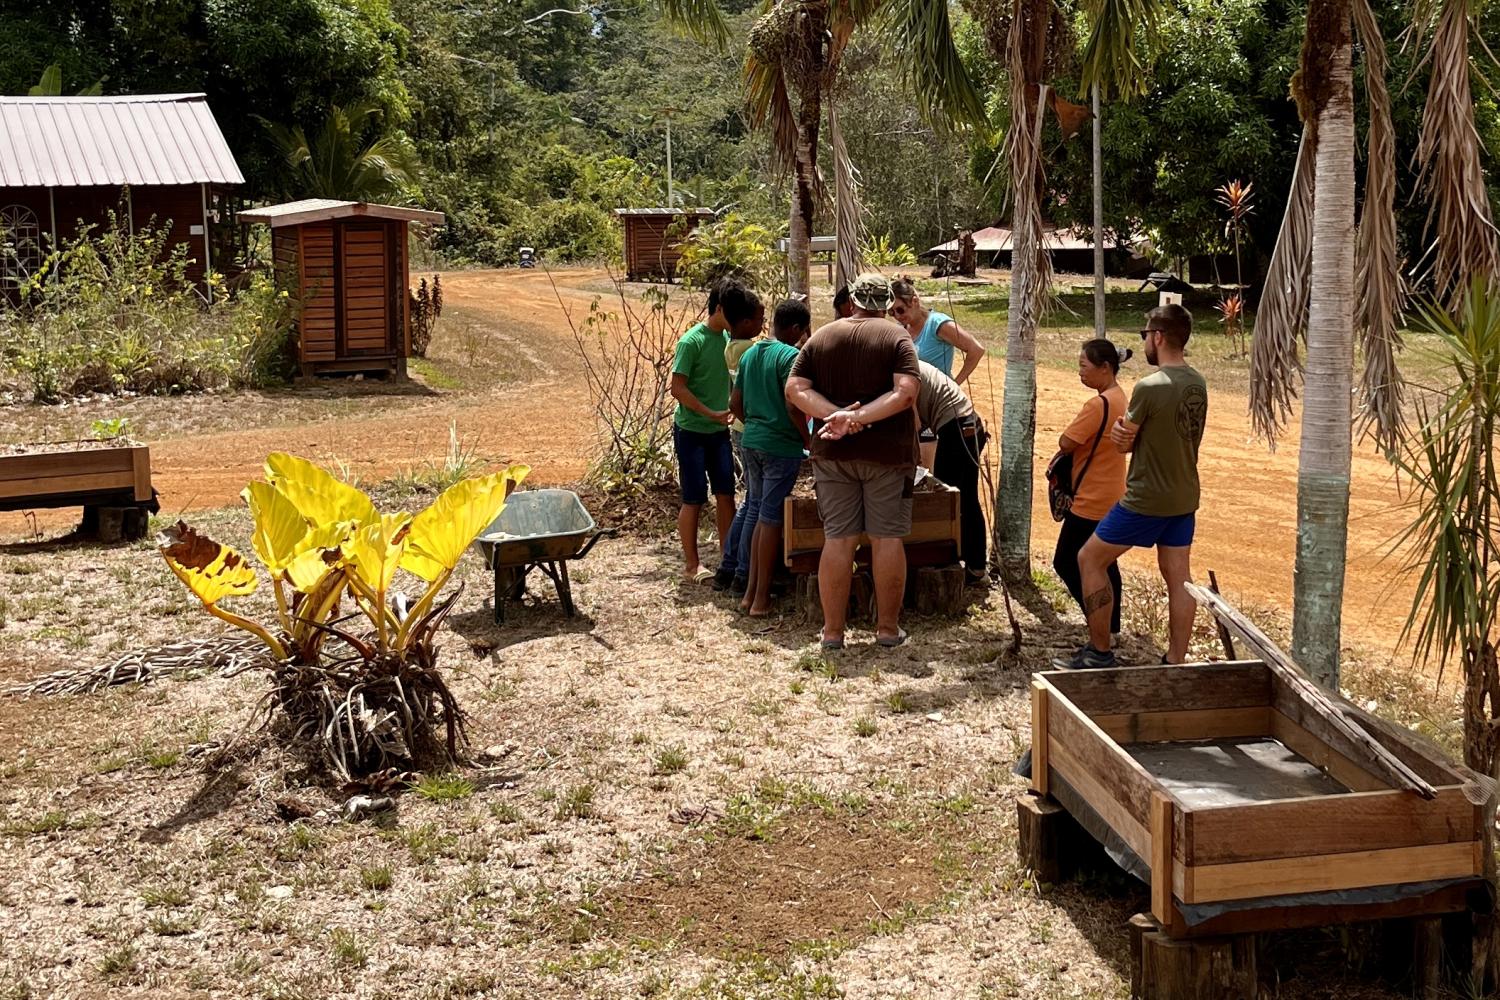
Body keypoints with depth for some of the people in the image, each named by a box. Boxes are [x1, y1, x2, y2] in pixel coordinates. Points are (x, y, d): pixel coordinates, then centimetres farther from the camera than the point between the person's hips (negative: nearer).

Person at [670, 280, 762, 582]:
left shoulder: (729, 338, 4)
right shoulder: (692, 341, -17)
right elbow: (677, 388, -19)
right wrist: (711, 414, -23)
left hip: (719, 431, 6)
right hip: (691, 432, -6)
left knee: (726, 494, 7)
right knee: (694, 499, 0)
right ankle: (691, 564, 11)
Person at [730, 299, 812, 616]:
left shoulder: (750, 354, 11)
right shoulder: (790, 356, -13)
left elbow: (735, 403, 14)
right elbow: (793, 407, -20)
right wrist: (808, 440, -7)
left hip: (751, 441, 7)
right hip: (781, 446, -7)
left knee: (754, 510, 14)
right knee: (771, 515, -2)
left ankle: (750, 591, 18)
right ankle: (761, 598, 3)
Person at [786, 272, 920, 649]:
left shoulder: (821, 336, 7)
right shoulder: (896, 337, -2)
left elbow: (794, 389, -3)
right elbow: (906, 393, -17)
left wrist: (836, 414, -14)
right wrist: (860, 417, -19)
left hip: (833, 453, 2)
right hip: (887, 451, -2)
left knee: (837, 539, 5)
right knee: (887, 539, 5)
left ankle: (833, 630, 8)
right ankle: (888, 628, 11)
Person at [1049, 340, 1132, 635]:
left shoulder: (1098, 405, -22)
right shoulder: (1119, 399, 9)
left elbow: (1065, 443, -21)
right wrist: (1063, 457, 1)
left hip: (1090, 502, -10)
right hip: (1109, 499, 10)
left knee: (1066, 563, -2)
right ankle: (1110, 627, 23)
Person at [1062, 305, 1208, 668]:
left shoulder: (1149, 387, -21)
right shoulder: (1197, 383, 4)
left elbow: (1123, 443, -11)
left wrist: (1121, 429, 8)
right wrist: (1128, 430, -7)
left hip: (1146, 499, -8)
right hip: (1185, 497, 8)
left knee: (1090, 559, 6)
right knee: (1178, 576, 12)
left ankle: (1099, 652, 11)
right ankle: (1176, 662, 15)